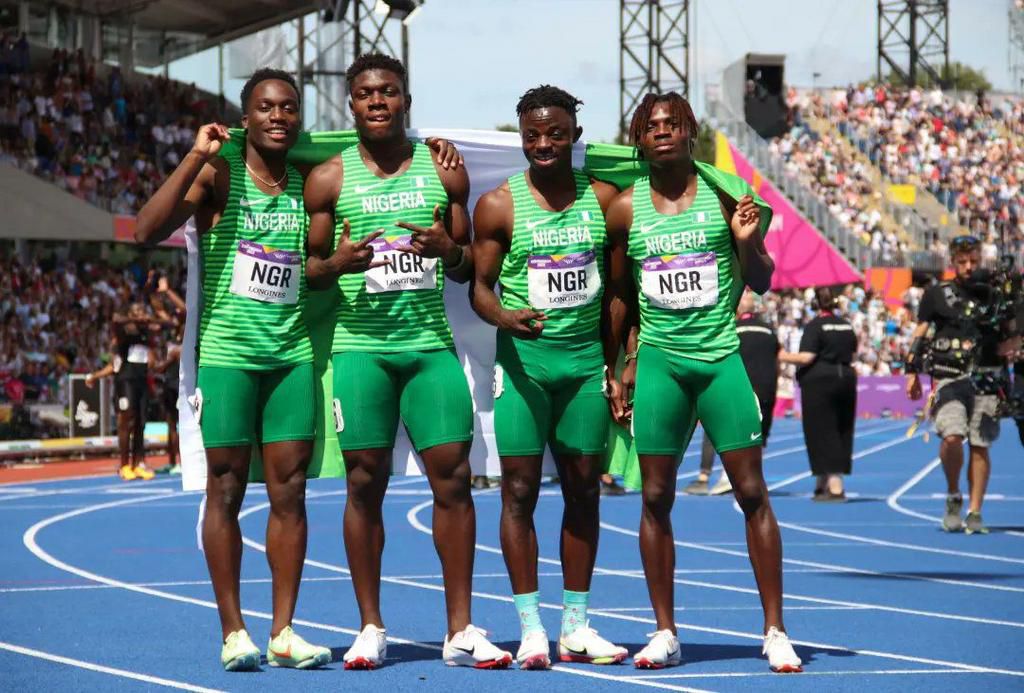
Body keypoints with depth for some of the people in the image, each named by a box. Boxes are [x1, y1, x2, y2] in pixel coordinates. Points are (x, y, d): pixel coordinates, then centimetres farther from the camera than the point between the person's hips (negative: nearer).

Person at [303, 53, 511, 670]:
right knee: (365, 481, 0)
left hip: (431, 345, 1)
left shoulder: (444, 173, 9)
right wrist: (336, 264, -14)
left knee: (454, 475, -4)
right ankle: (371, 628, 8)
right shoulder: (329, 179, 5)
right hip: (361, 346, -1)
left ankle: (460, 630, 1)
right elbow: (308, 269, 8)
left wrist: (451, 251, -9)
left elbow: (470, 267, 13)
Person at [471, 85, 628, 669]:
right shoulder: (499, 205, -1)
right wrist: (504, 316, -21)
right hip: (524, 359, -3)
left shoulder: (603, 199, 7)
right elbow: (479, 285, 0)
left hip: (587, 359, 3)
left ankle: (576, 626, 11)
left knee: (584, 488, 5)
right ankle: (531, 627, 0)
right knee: (520, 489, -4)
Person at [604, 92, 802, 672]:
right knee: (656, 498, 1)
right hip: (658, 360, 2)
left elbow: (761, 283, 5)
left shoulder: (724, 193, 1)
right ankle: (666, 634, 9)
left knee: (752, 492, -4)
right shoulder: (626, 209, 5)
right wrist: (617, 370, 13)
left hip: (723, 357, -1)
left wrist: (747, 243, -14)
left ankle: (776, 632, 2)